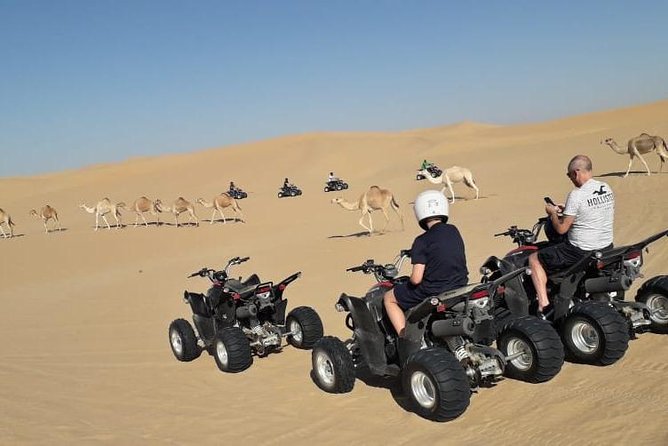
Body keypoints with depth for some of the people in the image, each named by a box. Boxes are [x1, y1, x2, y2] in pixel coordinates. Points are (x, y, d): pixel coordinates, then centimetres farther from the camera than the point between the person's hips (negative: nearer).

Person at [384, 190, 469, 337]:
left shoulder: (422, 241, -14)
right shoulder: (454, 231, 4)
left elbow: (416, 279, -18)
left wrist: (409, 280, 6)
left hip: (433, 291, -6)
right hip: (460, 288, 6)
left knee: (389, 298, 13)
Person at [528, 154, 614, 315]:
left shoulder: (576, 195, -21)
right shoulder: (607, 189, 3)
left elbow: (561, 229, -16)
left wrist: (552, 212, 2)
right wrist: (567, 210, 17)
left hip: (581, 251, -8)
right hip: (607, 247, 8)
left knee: (534, 259, 5)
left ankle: (544, 304, -1)